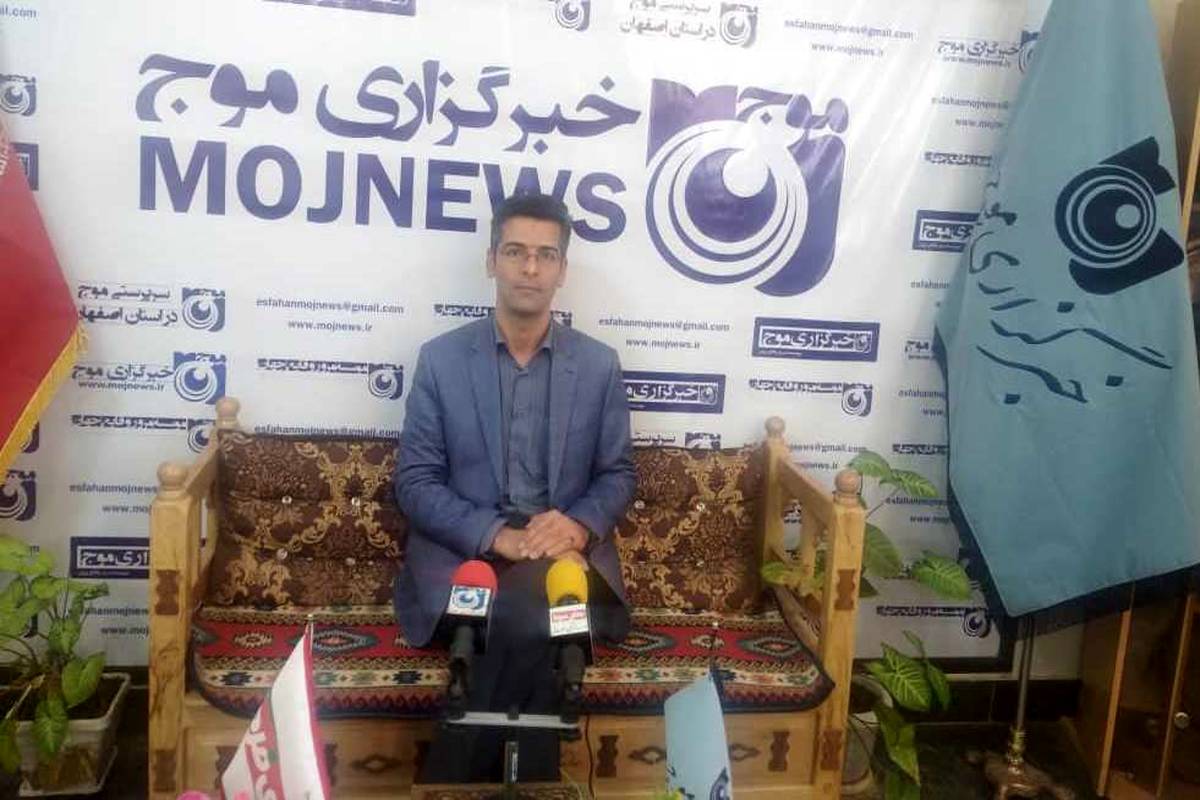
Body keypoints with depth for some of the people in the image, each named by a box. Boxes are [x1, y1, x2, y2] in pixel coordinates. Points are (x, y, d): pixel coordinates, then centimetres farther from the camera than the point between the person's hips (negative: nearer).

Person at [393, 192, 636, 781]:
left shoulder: (599, 365, 9)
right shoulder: (440, 358, 4)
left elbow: (618, 474, 11)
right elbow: (415, 482, -1)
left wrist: (578, 525, -12)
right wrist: (498, 535, -16)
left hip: (566, 550, 2)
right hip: (465, 547, -1)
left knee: (551, 609, -32)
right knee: (531, 622, -32)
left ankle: (453, 776, -13)